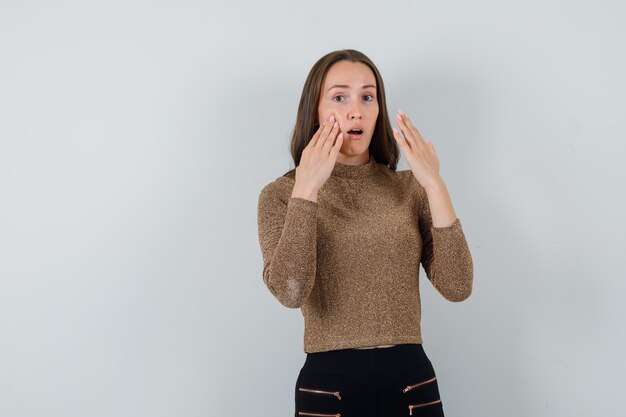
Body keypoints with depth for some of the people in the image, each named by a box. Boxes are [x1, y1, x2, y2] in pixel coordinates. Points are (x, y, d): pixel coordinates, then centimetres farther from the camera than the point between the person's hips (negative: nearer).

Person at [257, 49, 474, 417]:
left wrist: (435, 185, -13)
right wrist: (306, 188, -20)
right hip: (328, 386, -2)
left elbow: (457, 287, -8)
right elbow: (289, 292, -19)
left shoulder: (410, 187, 4)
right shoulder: (281, 194, -2)